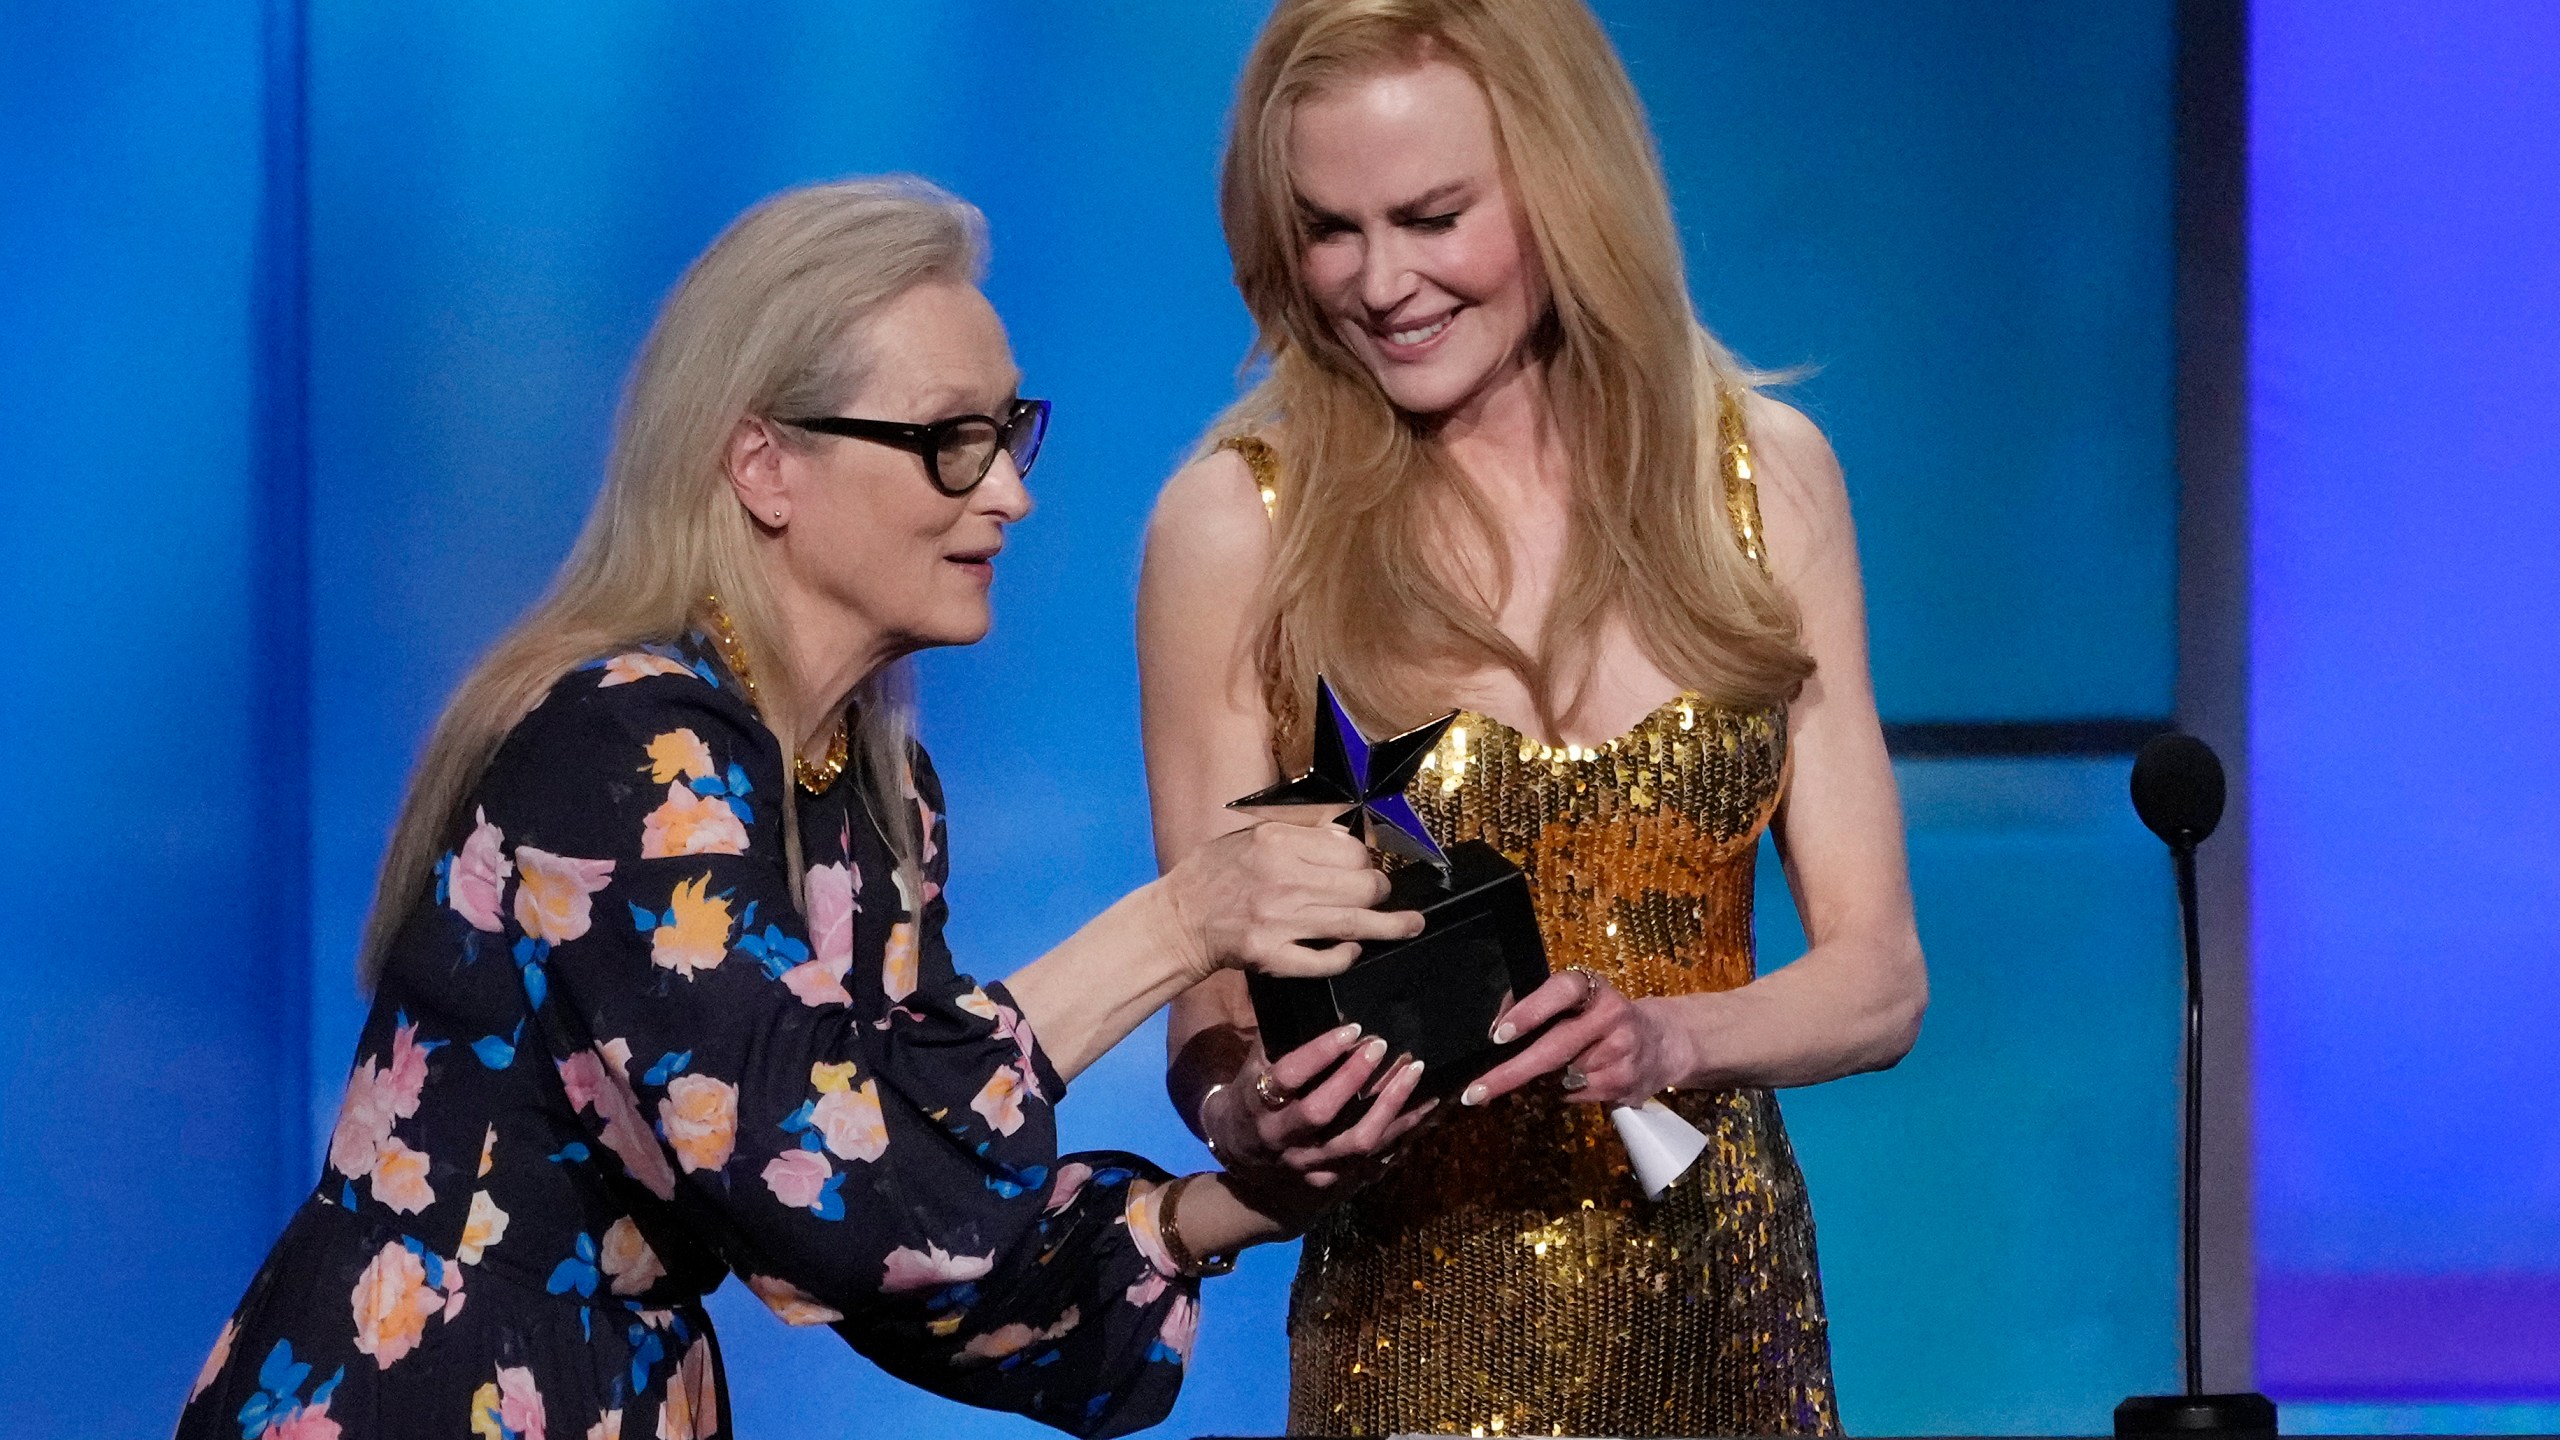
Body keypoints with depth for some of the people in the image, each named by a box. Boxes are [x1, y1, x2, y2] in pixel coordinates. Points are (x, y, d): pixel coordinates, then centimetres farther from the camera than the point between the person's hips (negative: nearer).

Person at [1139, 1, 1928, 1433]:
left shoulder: (1764, 473, 1)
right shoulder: (1240, 520, -6)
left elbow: (1877, 977, -1)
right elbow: (1214, 1024, -3)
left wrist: (1663, 1040, -21)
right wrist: (1260, 1116, -26)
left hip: (1727, 1314, 2)